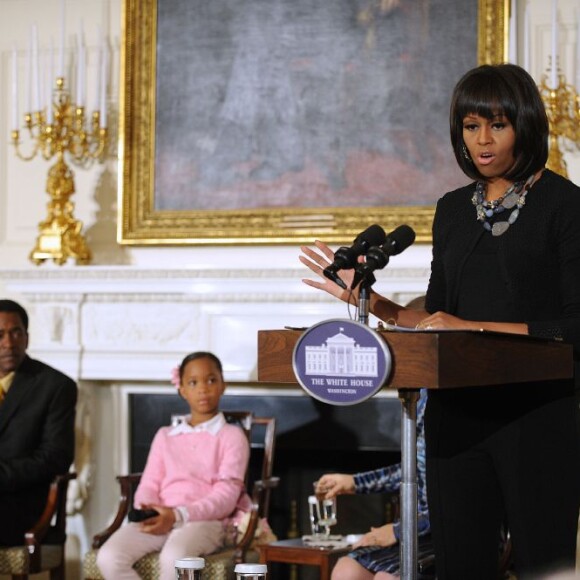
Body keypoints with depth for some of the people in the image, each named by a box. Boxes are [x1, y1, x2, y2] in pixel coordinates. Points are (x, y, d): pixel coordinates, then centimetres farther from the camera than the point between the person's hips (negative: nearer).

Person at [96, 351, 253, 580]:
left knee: (173, 558, -39)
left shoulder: (232, 436, 8)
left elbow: (226, 496, -4)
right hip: (158, 520, 4)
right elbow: (149, 484, 15)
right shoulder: (165, 436, 24)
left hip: (205, 520, -4)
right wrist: (147, 511, -11)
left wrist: (178, 515, -19)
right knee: (109, 557, -26)